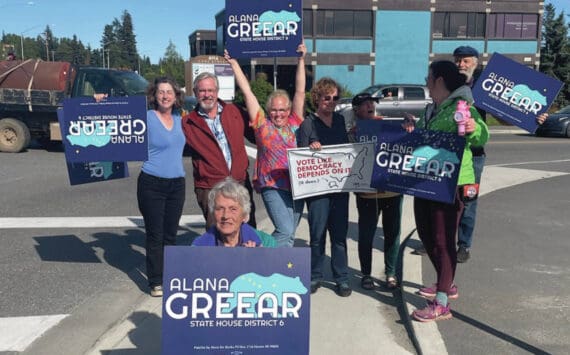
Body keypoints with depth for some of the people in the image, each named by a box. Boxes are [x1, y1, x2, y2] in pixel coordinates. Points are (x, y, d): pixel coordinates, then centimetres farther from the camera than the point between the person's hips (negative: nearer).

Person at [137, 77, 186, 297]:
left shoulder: (178, 118, 10)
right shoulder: (147, 118, -6)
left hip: (177, 184, 5)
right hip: (152, 183, -5)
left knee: (171, 234, 11)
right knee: (155, 235, 0)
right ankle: (156, 283, 9)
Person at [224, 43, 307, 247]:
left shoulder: (294, 124, 9)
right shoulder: (262, 124, 2)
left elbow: (300, 92, 6)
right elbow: (247, 92, 2)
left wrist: (301, 60, 2)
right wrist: (234, 63, 4)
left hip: (297, 185, 4)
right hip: (273, 186, -4)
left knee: (289, 234, 10)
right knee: (285, 230, -16)